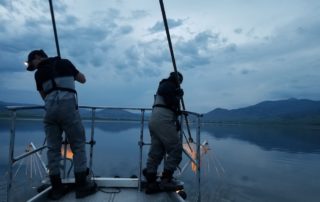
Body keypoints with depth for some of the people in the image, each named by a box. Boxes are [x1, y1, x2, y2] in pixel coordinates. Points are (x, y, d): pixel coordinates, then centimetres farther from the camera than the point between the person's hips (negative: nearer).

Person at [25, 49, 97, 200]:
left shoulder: (38, 73, 16)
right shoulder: (65, 63, 13)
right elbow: (83, 79, 20)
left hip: (50, 109, 2)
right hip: (68, 107, -2)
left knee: (53, 148, 9)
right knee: (78, 145, 4)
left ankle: (57, 188, 13)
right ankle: (82, 185, 6)